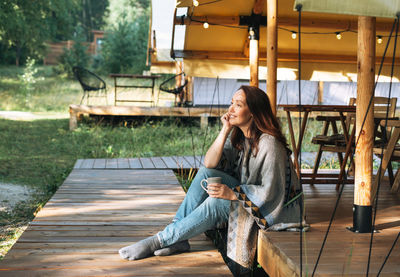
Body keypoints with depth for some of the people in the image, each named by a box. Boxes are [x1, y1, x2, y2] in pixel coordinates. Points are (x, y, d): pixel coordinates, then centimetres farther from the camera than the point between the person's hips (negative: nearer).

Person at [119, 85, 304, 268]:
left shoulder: (269, 143, -23)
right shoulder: (238, 135, 2)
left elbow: (271, 192, -24)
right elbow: (210, 163, -7)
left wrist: (233, 193, -32)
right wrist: (225, 131, -16)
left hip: (275, 207, -7)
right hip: (247, 193, 7)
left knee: (215, 203, -30)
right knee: (206, 173, -15)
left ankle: (159, 241, -19)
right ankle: (178, 240, -16)